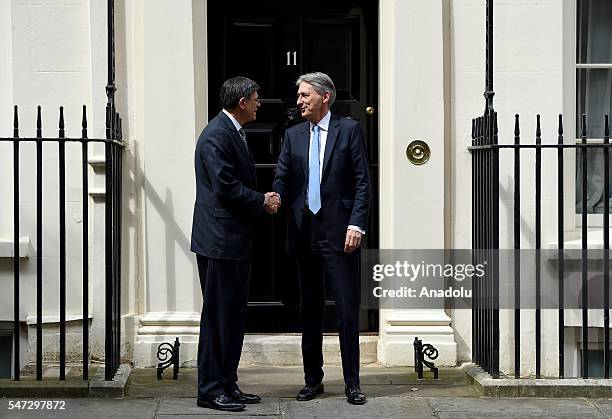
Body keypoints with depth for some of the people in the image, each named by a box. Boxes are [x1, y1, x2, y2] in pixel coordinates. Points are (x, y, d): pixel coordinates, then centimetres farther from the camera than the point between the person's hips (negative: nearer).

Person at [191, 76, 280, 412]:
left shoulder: (233, 133, 17)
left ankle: (227, 383, 21)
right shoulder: (216, 135, -15)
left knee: (234, 315, 14)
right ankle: (210, 389, 3)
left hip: (235, 241, 10)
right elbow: (225, 186, -22)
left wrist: (262, 200, 6)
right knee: (217, 315, -4)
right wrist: (262, 201, -10)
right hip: (220, 241, -10)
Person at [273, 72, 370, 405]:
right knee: (309, 309, 10)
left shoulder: (349, 130, 1)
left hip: (339, 232, -4)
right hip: (304, 233, 4)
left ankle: (352, 383, 6)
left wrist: (356, 224, -11)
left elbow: (362, 181, -2)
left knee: (347, 309, -2)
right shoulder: (293, 135, 12)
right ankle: (313, 380, 19)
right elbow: (282, 177, 6)